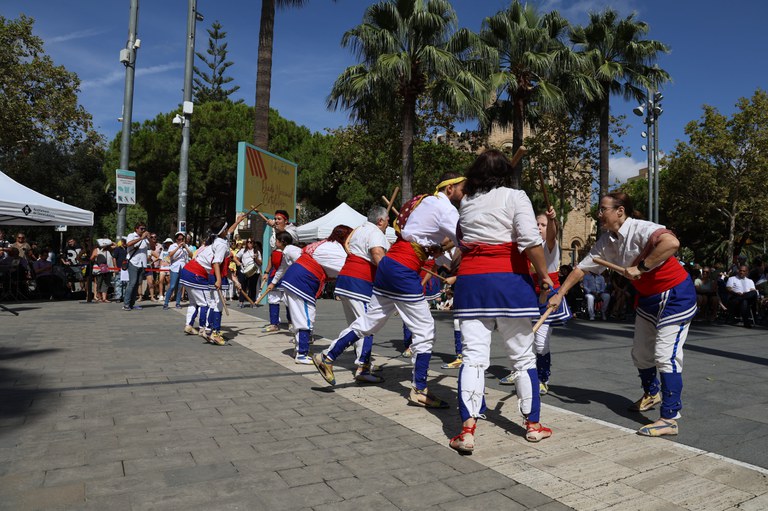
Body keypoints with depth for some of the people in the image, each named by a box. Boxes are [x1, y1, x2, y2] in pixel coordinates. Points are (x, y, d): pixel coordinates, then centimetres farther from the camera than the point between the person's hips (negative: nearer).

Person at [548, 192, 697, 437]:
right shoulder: (606, 241, -2)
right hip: (648, 297, 9)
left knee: (666, 355, -12)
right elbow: (583, 267, 2)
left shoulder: (640, 229, -26)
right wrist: (559, 294, -2)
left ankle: (669, 419, -5)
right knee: (640, 352, 17)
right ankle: (651, 394, 43)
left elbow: (671, 242, -45)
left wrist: (641, 267, -39)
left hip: (675, 294, -8)